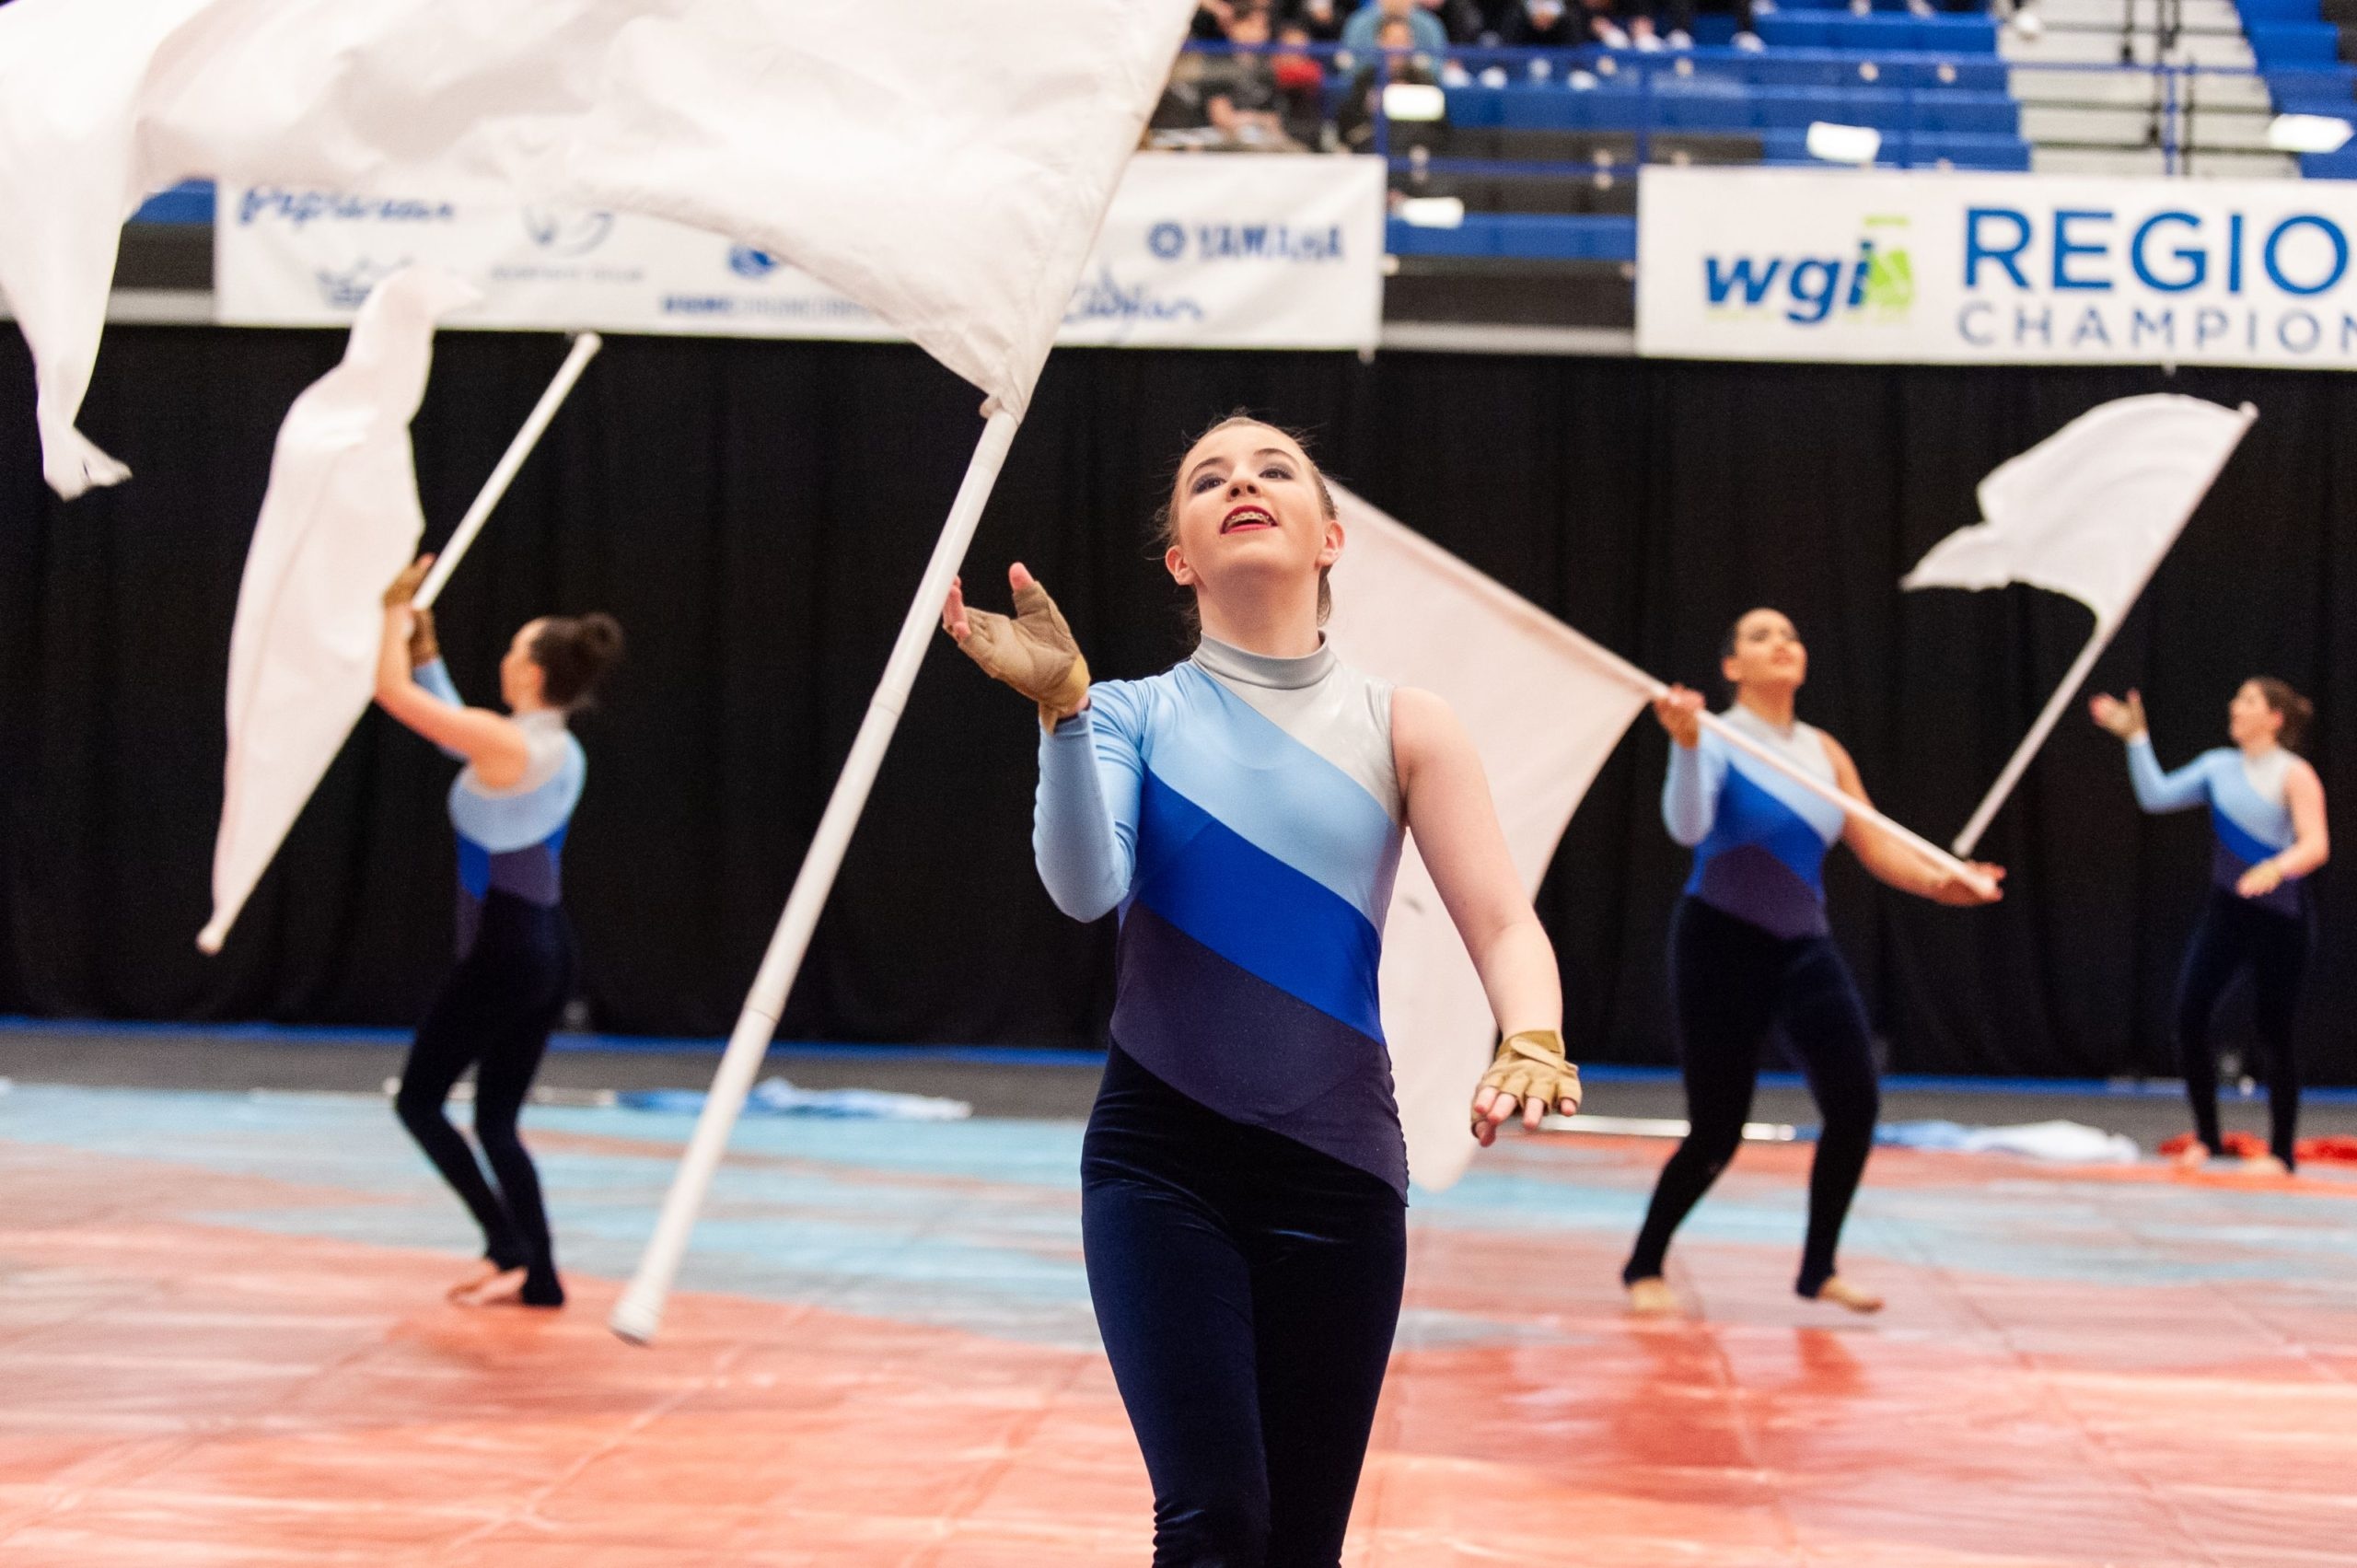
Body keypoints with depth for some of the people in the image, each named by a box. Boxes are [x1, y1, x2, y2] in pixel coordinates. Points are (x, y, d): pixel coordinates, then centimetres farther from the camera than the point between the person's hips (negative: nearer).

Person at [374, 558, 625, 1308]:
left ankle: (510, 1248, -1)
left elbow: (392, 691, -13)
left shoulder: (503, 742, -18)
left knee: (418, 1100, 5)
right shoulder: (565, 752, 8)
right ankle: (538, 1276, 13)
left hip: (501, 955, -8)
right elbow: (453, 726, 26)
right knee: (496, 1121, 15)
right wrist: (426, 650, 25)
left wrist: (397, 616, 2)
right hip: (548, 953, 8)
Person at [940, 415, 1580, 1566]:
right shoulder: (1136, 714, 1)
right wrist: (1061, 706, -30)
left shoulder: (1402, 727, 3)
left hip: (1337, 1170, 2)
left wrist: (1531, 1043, -26)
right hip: (1160, 1161, -1)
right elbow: (1085, 887, -16)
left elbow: (1502, 922, -5)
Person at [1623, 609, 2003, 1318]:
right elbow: (1688, 827, -26)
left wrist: (1936, 880, -14)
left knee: (1856, 1103, -10)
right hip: (1721, 946, -5)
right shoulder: (1718, 741, -9)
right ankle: (1644, 1267, 18)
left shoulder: (1824, 752, 8)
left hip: (1803, 947, 5)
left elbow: (1877, 846, 5)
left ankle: (1818, 1270, 6)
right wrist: (1686, 745, -42)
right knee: (1716, 1132, -5)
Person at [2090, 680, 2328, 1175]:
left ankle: (2281, 1151, 10)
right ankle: (2206, 1138, 8)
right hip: (2226, 912, 5)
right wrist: (2136, 738, -1)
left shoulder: (2294, 775, -9)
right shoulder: (2218, 766, 8)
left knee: (2275, 1035, -1)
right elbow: (2157, 795, 5)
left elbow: (2316, 844, -18)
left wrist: (2276, 868, -38)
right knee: (2189, 1017, -5)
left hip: (2280, 917, -5)